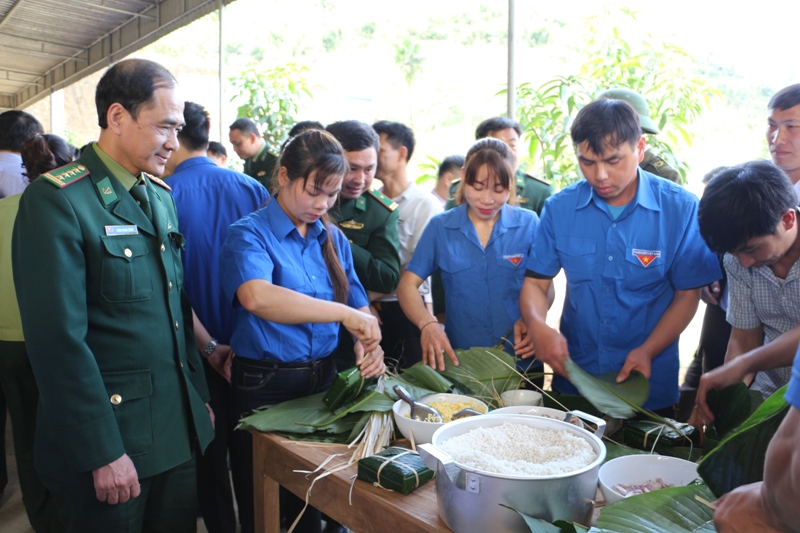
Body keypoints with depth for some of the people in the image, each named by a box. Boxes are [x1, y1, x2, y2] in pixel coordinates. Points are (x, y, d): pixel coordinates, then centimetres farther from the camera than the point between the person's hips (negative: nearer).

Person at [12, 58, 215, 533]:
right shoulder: (57, 199, -15)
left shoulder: (162, 196, 8)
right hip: (110, 439, -6)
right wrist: (103, 453, -17)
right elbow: (59, 338, -19)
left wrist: (201, 396, 11)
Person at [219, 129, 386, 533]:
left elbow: (358, 304, 6)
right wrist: (343, 313, -36)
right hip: (265, 386, -5)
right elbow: (255, 297, -34)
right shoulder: (249, 235, -12)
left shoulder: (333, 239, 6)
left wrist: (368, 344, -15)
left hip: (324, 379, 5)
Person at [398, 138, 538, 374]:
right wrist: (428, 324, -24)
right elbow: (407, 285, -5)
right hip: (459, 361, 0)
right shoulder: (440, 227, -3)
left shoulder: (528, 224, -4)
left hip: (521, 360, 0)